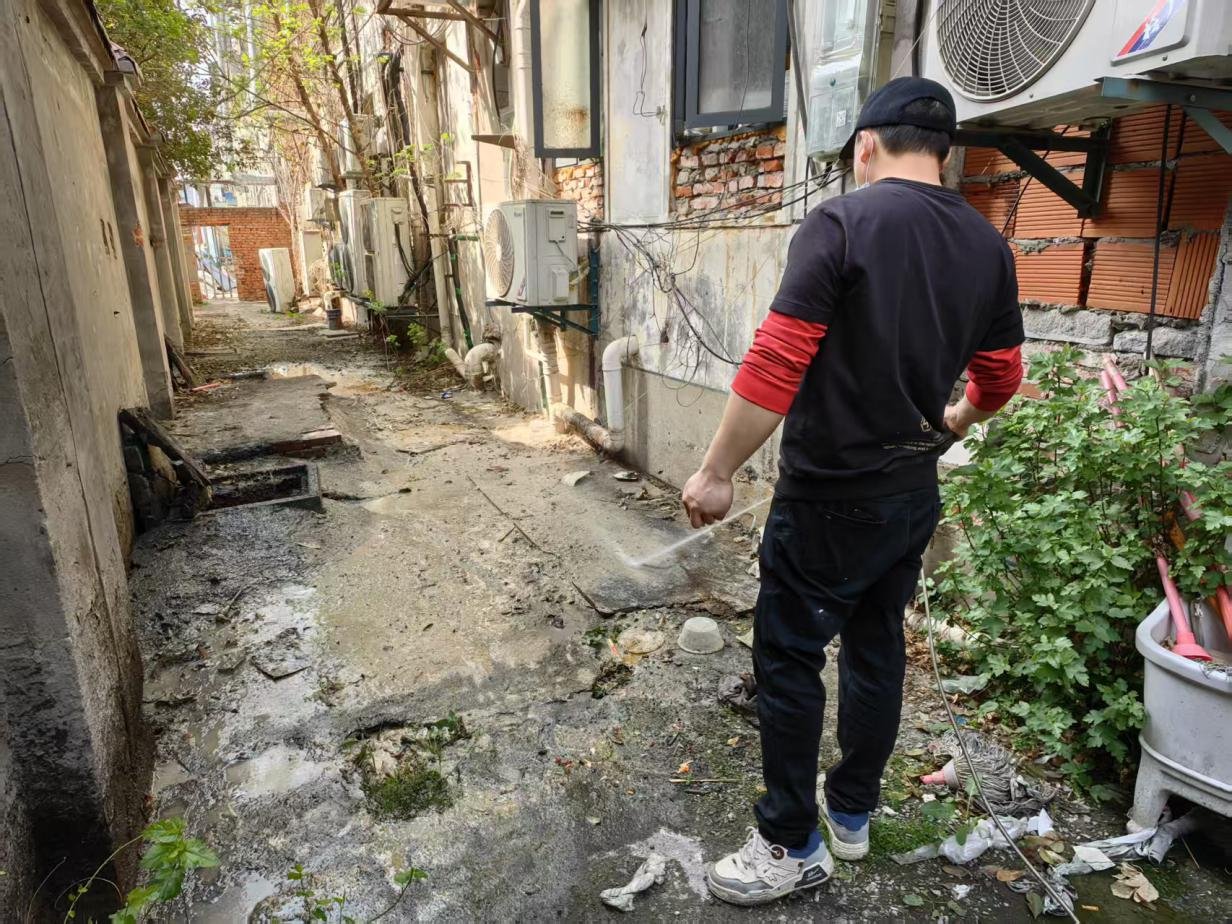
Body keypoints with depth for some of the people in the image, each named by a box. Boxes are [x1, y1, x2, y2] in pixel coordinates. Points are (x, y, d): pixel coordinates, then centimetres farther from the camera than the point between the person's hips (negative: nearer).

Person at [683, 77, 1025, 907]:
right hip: (914, 494, 7)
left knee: (789, 662, 7)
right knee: (877, 651, 19)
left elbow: (774, 366, -21)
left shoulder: (843, 222, -15)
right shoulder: (988, 246, 5)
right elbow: (1000, 380, 13)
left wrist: (717, 474, -13)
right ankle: (853, 813, 37)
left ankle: (794, 847, 22)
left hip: (831, 499, -7)